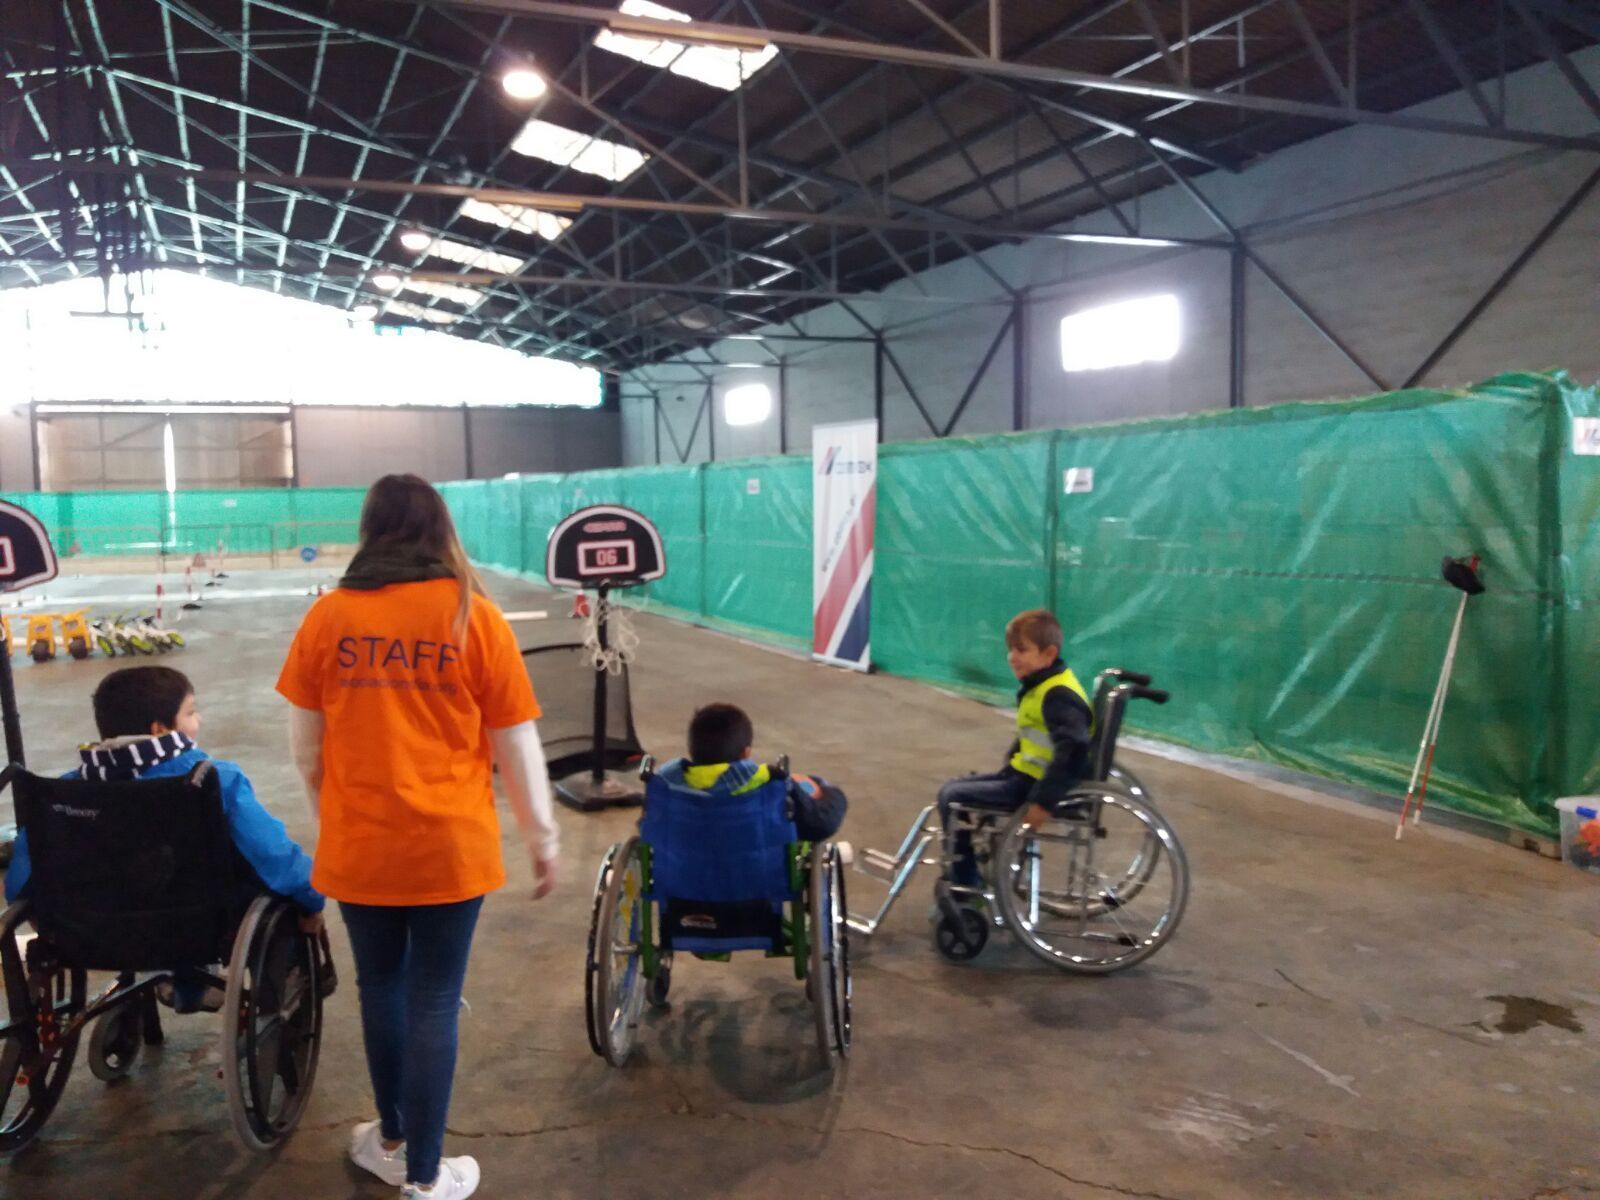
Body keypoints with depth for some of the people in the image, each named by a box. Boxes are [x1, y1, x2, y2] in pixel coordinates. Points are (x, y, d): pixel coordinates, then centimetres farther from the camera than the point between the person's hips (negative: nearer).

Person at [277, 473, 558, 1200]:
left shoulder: (327, 617, -2)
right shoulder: (472, 615, -7)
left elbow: (306, 746, 7)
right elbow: (516, 745, -4)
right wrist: (541, 839, 8)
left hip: (358, 846, 3)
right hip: (450, 846, -2)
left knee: (380, 987, 19)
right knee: (434, 1000, 8)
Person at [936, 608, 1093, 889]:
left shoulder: (1058, 695, -23)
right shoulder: (1041, 685, 9)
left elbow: (1073, 749, -34)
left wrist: (1043, 800, -33)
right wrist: (1010, 766, 13)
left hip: (1032, 785, -10)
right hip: (1025, 774, 10)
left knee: (952, 798, -12)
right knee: (953, 788, 13)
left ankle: (965, 889, 0)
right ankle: (961, 878, 20)